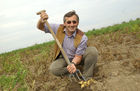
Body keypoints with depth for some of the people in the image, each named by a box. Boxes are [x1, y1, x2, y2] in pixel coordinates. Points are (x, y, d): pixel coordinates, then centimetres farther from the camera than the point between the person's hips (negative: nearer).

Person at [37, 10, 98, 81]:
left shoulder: (82, 37, -23)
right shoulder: (58, 29, -16)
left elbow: (78, 56, -20)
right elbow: (40, 27, -9)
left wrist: (73, 63, -43)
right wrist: (41, 21, -33)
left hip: (77, 58, -1)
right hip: (65, 59, 2)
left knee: (92, 50, -30)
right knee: (53, 69, -27)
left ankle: (87, 77, -14)